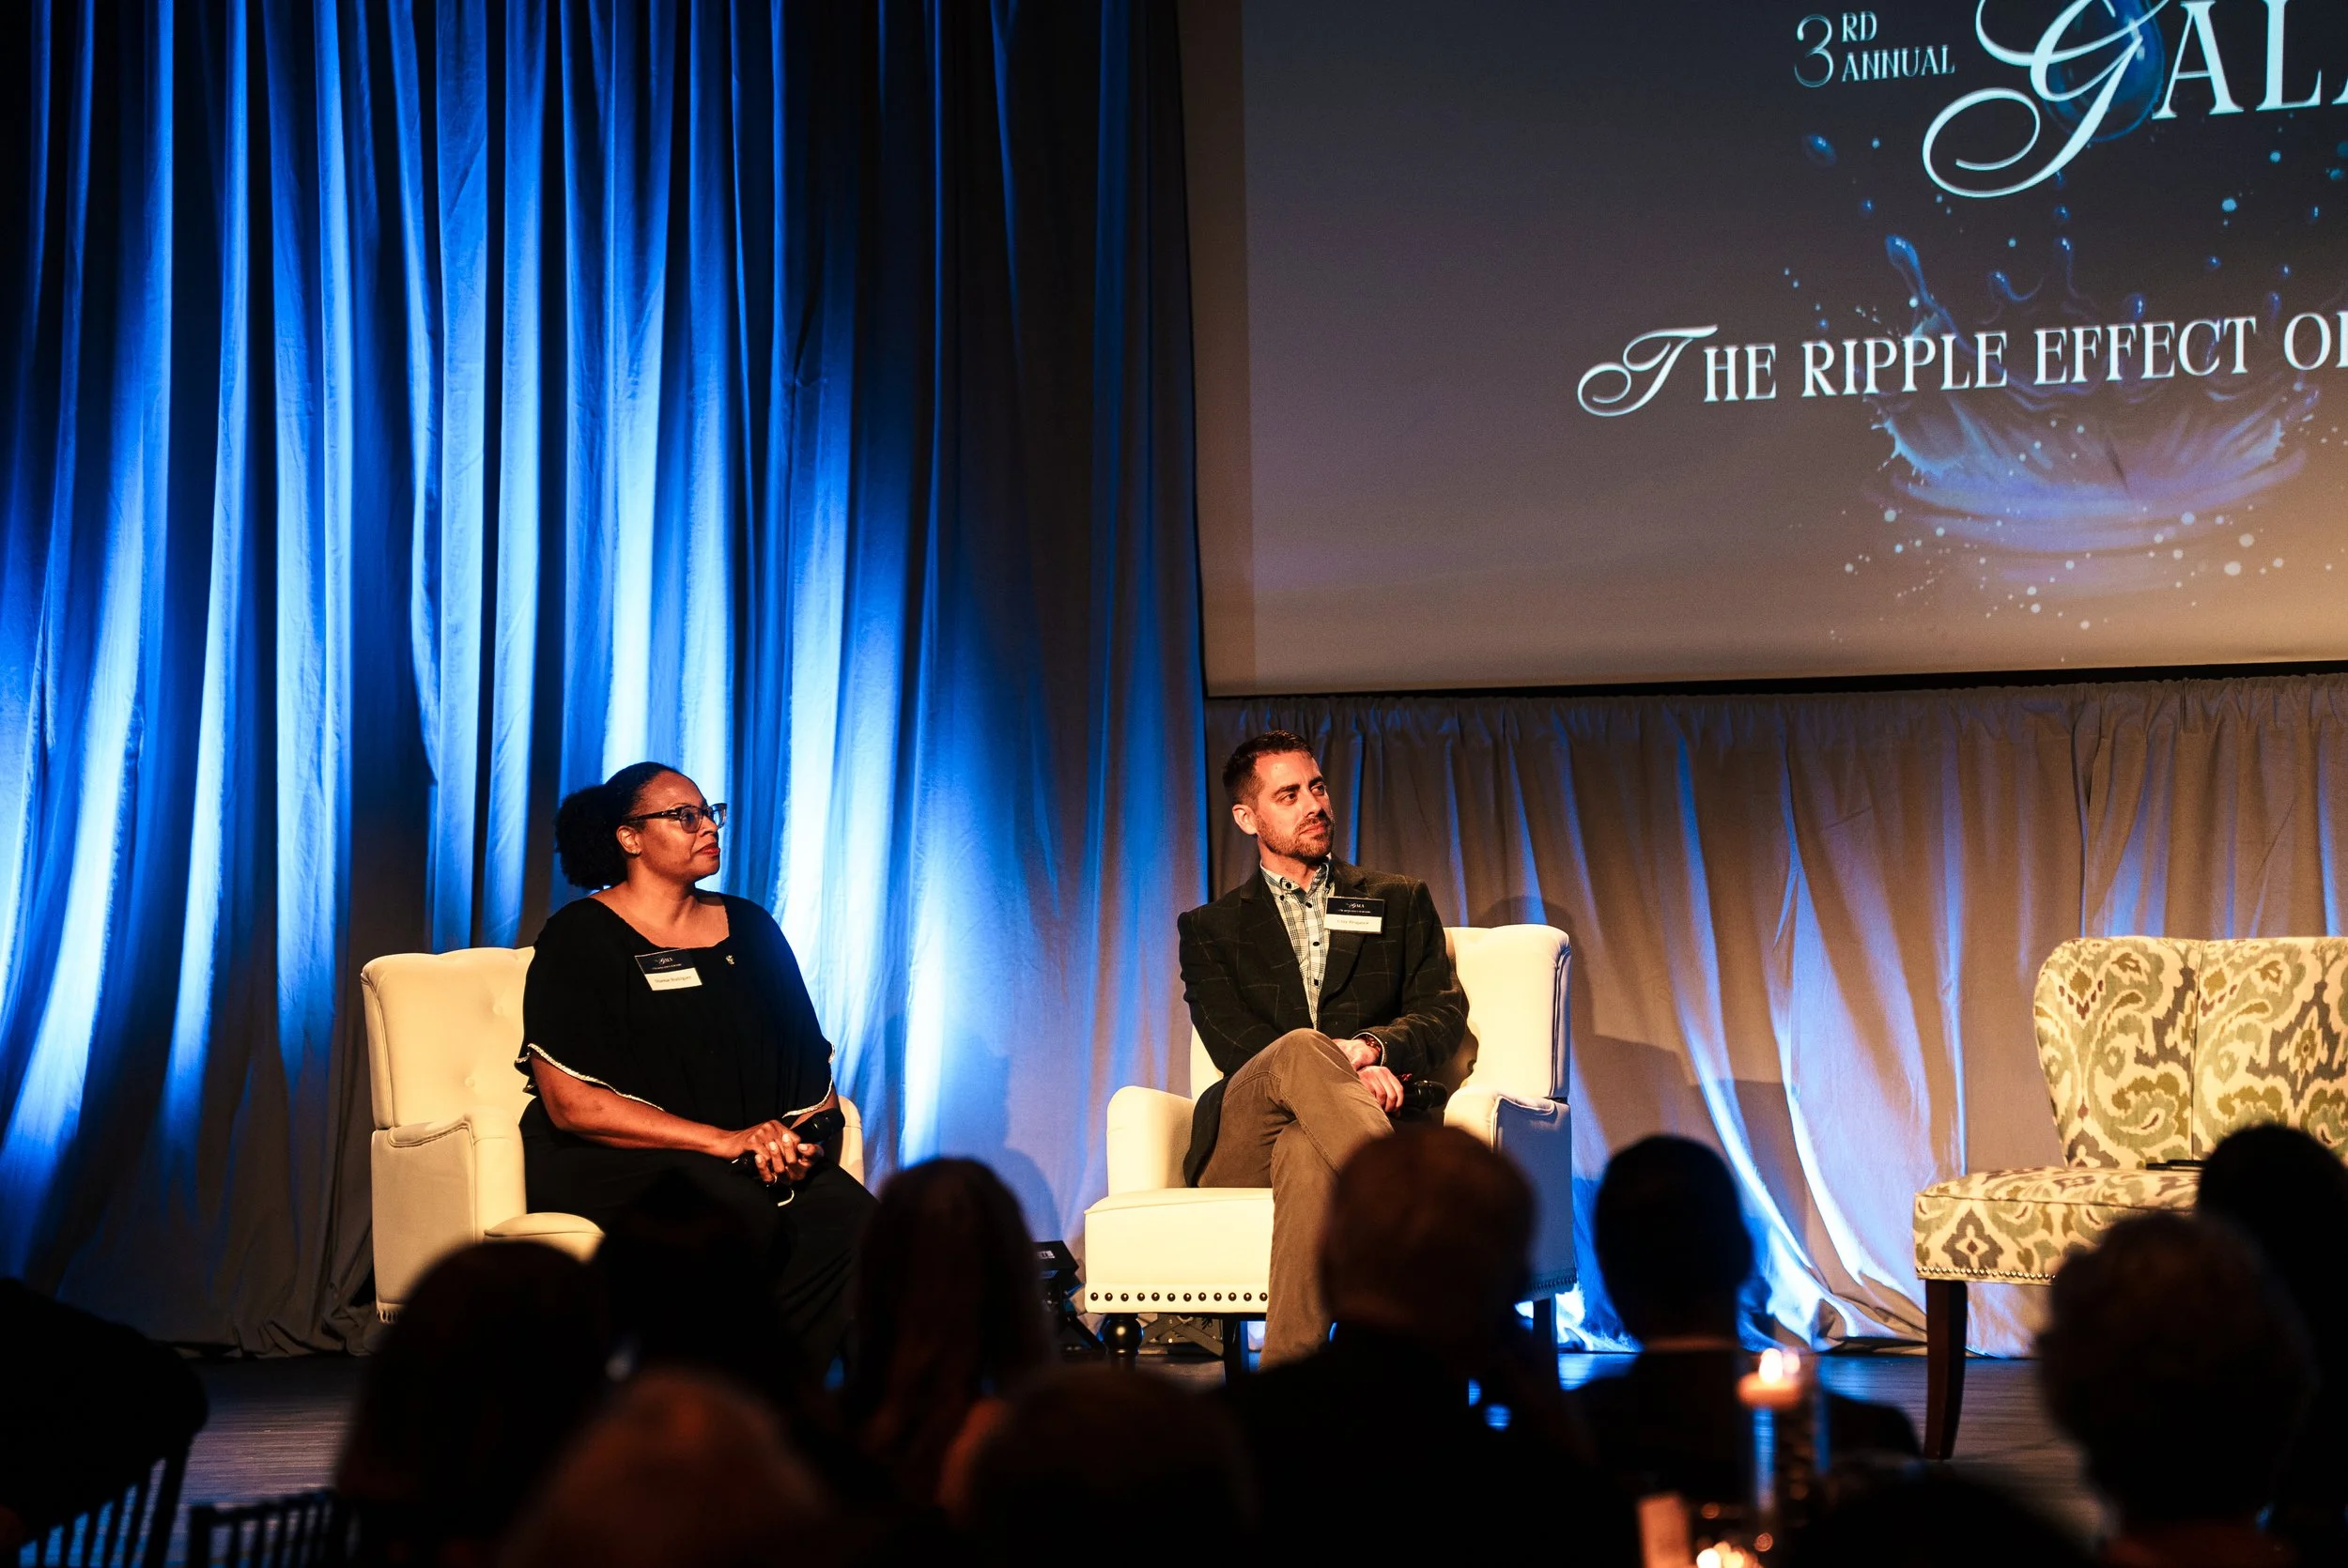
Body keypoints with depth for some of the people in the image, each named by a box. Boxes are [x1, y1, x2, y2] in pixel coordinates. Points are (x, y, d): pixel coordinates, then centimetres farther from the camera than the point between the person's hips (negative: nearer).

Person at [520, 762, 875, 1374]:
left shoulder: (749, 928, 18)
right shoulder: (580, 937, 1)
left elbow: (810, 1061, 17)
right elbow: (570, 1102, -10)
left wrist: (808, 1134, -9)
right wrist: (724, 1141, -17)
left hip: (756, 1157, 5)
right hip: (610, 1160, -5)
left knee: (848, 1218, -27)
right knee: (742, 1216, -36)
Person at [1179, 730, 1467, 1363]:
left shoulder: (1400, 902, 25)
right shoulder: (1209, 929, 21)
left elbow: (1445, 1014, 11)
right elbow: (1237, 1048, 4)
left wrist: (1368, 1048, -14)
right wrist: (1332, 1066, -18)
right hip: (1242, 1146, 0)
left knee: (1306, 1154, -41)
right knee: (1298, 1049, -38)